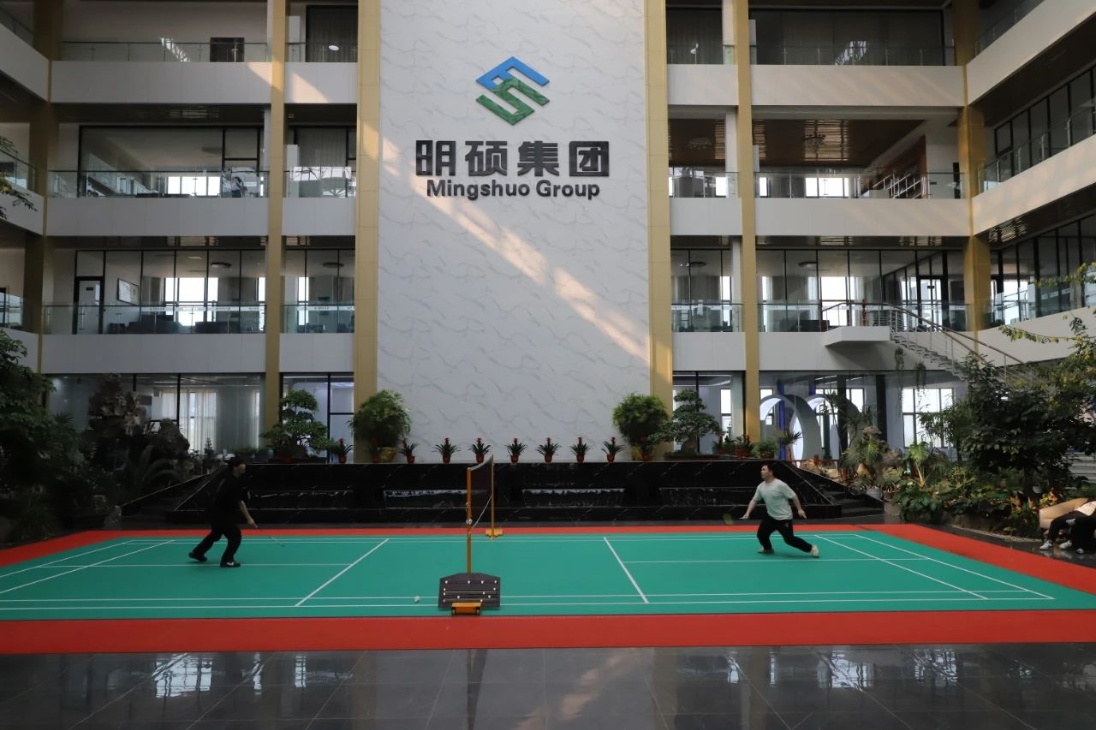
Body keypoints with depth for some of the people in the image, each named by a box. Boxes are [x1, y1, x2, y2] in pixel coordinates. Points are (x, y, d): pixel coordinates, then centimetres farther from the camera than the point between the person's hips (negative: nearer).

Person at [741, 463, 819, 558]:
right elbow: (754, 500, 5)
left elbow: (793, 496, -14)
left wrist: (799, 509, -15)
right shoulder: (761, 487, -1)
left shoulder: (780, 485, -20)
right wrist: (748, 513, -4)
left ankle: (811, 548, 10)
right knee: (761, 534, 4)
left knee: (789, 539, -9)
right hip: (771, 517, 6)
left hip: (784, 517, -6)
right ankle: (768, 548, 34)